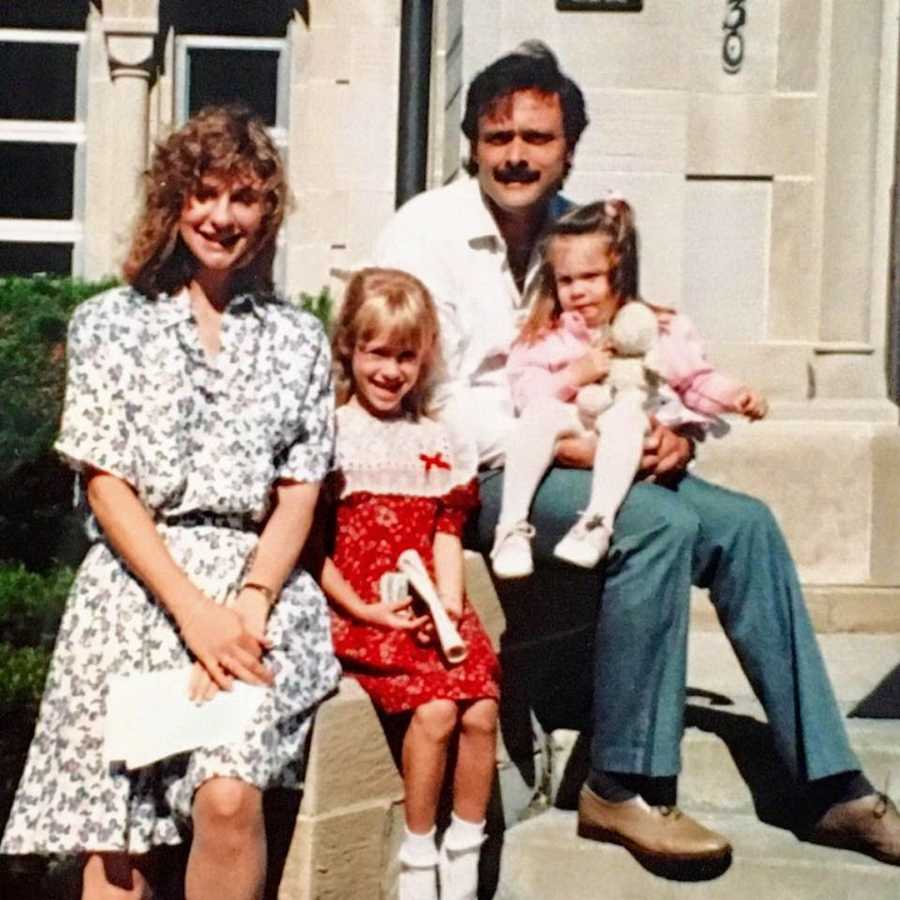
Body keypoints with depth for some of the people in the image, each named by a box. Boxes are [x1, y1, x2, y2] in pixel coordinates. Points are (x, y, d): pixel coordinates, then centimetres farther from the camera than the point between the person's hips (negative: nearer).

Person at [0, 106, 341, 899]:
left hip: (257, 580, 0)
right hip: (136, 580, 0)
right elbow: (105, 485, 0)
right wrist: (192, 610, -12)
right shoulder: (109, 322, 9)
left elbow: (299, 495, 8)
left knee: (228, 796, -23)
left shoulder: (298, 340, 14)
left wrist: (248, 604, -10)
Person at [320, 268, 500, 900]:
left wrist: (451, 605, -5)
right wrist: (365, 610, -11)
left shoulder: (437, 442, 15)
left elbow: (447, 534, 11)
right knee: (434, 708, -23)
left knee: (481, 709, -16)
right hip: (357, 612, -4)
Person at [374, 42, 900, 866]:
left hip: (571, 458, 7)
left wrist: (670, 430, -7)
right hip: (470, 473, -7)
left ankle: (830, 786, -2)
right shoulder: (426, 234, -9)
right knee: (660, 525, -28)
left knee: (744, 523, -8)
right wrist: (575, 447, -22)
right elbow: (437, 403, -17)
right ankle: (619, 790, -16)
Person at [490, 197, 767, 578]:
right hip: (572, 428, 1)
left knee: (625, 410, -34)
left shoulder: (661, 329, 15)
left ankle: (598, 522, -45)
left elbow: (697, 381, 18)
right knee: (542, 414, -31)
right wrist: (572, 378, -9)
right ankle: (512, 527, -36)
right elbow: (526, 393, 3)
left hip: (635, 449, -1)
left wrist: (735, 395, 1)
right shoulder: (548, 335, 14)